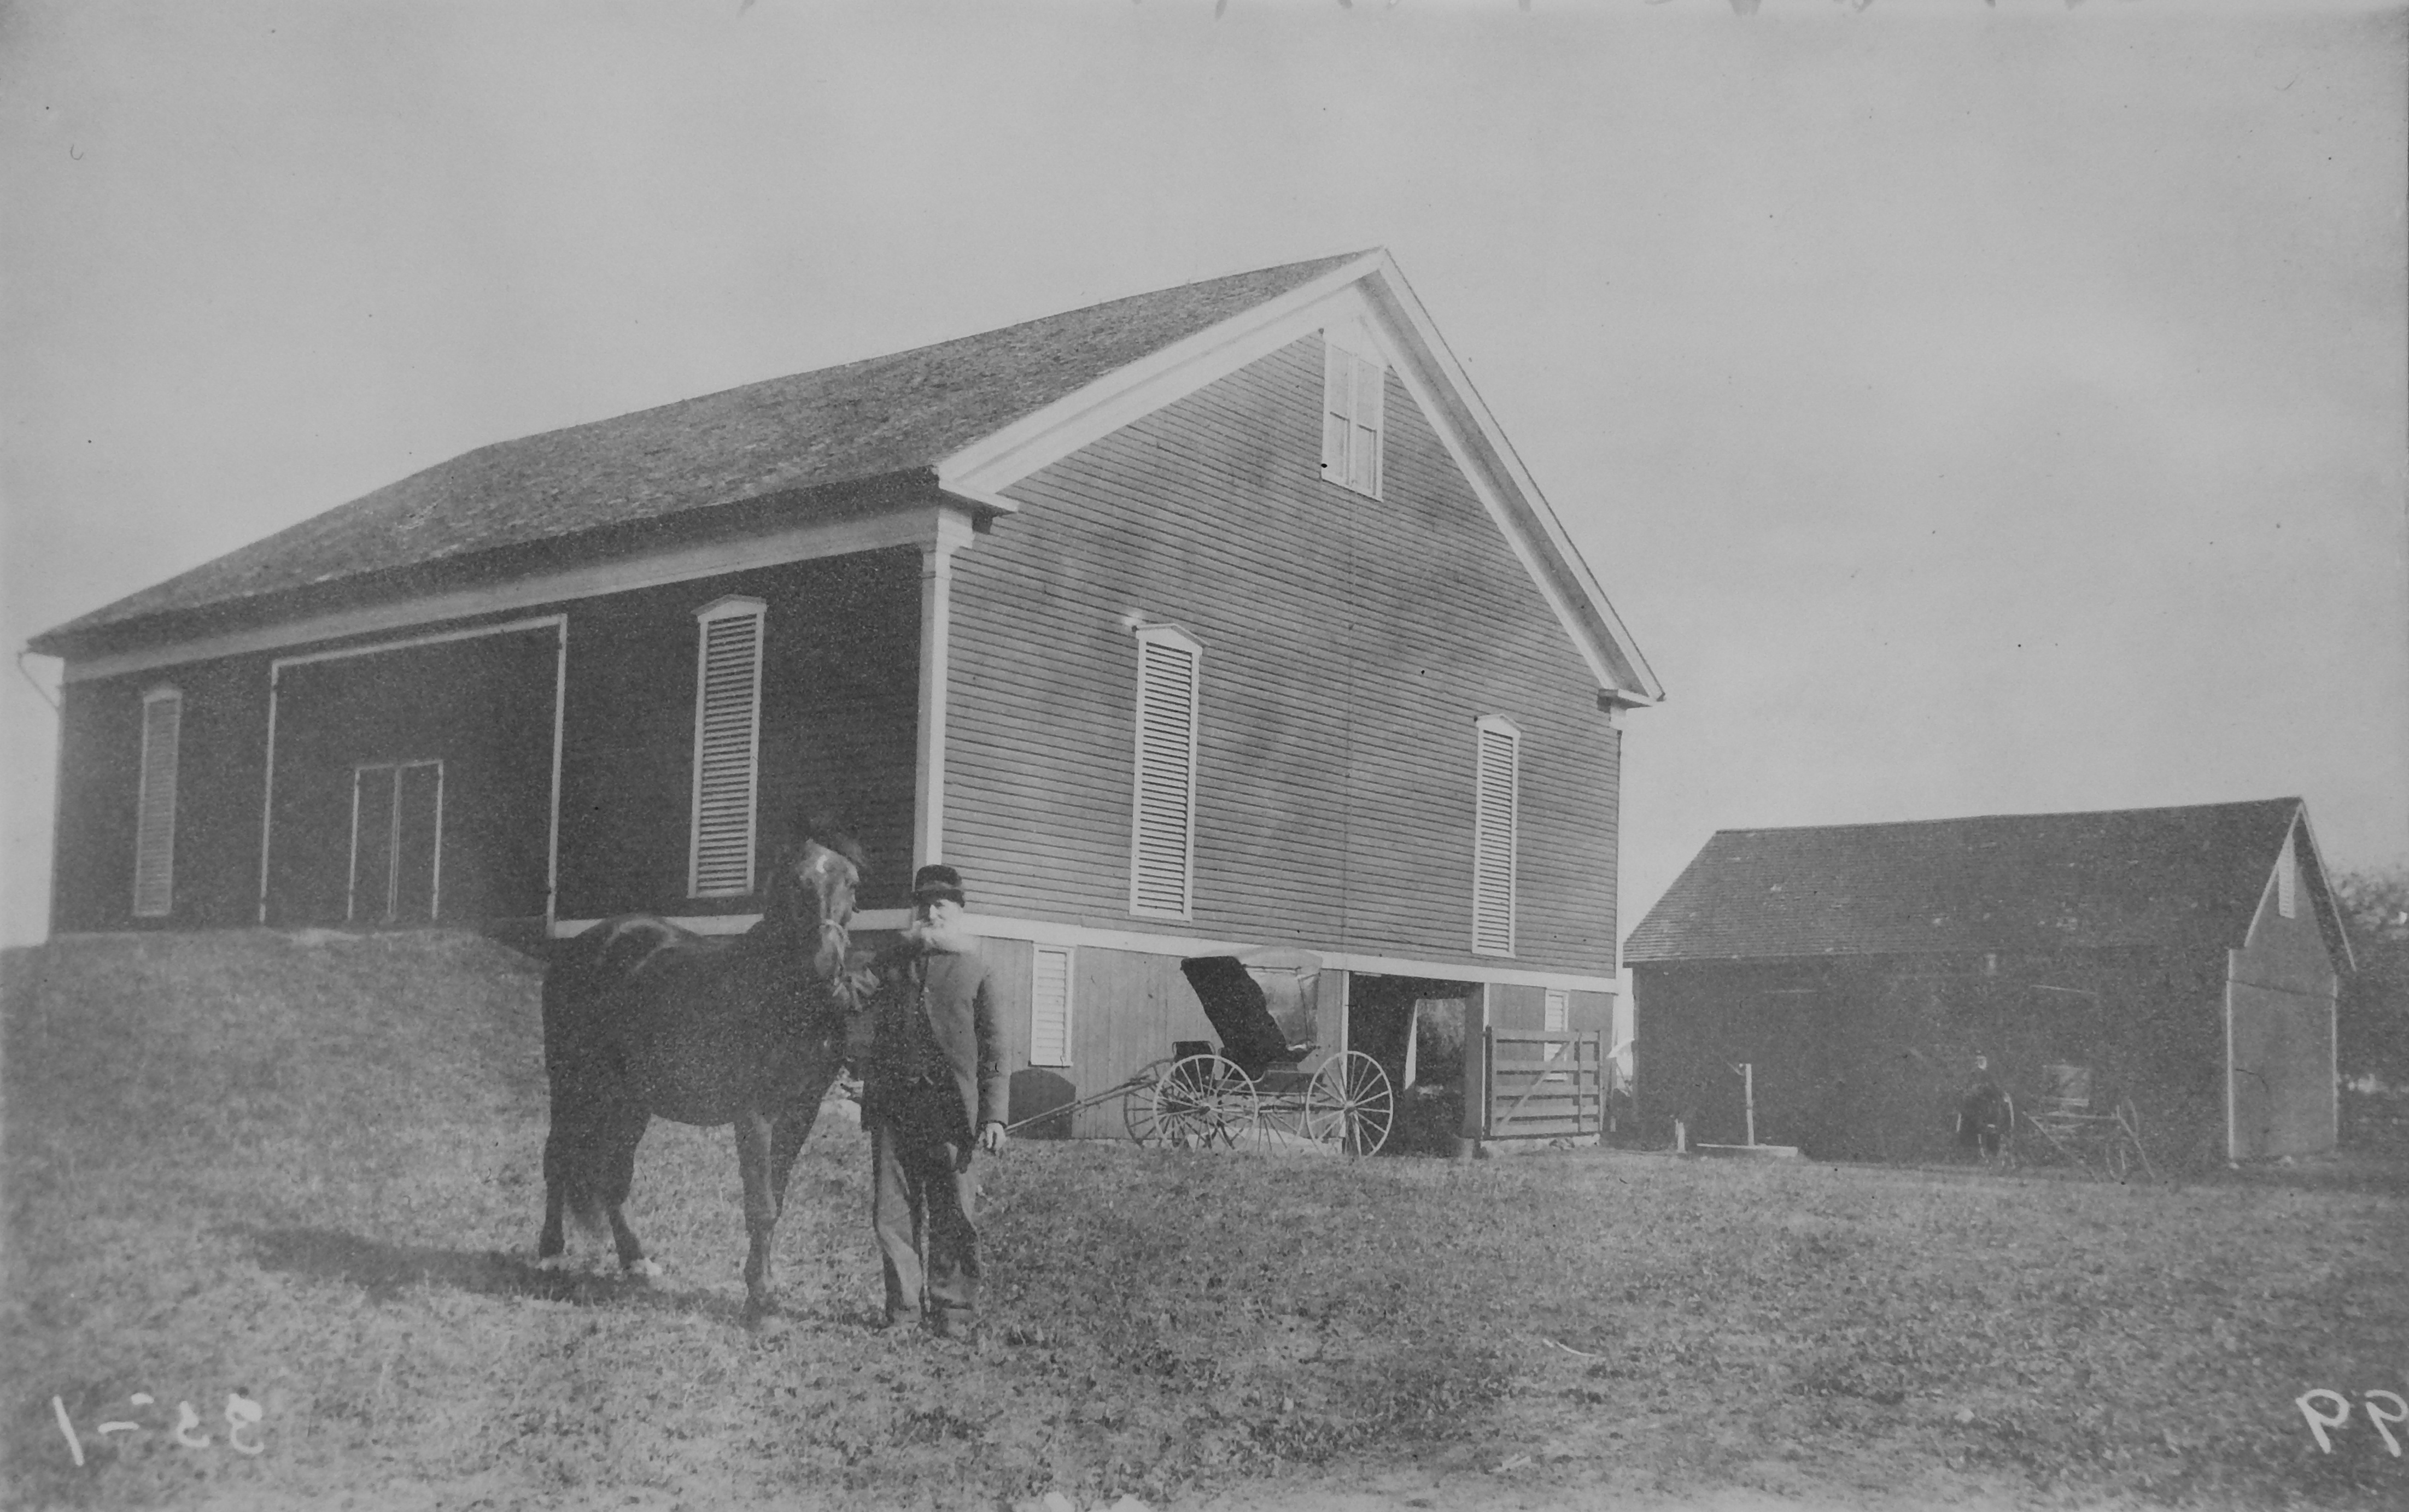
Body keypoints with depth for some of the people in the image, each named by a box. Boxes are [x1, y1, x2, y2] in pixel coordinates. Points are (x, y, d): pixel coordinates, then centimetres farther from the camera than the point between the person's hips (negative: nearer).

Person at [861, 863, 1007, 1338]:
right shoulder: (893, 964, 16)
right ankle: (904, 1308, 12)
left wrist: (994, 1116, -5)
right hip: (892, 1104, 3)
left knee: (951, 1215, -2)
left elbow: (993, 1053, 4)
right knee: (891, 1213, 2)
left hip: (949, 1107, -3)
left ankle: (954, 1311, 6)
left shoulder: (974, 971, 7)